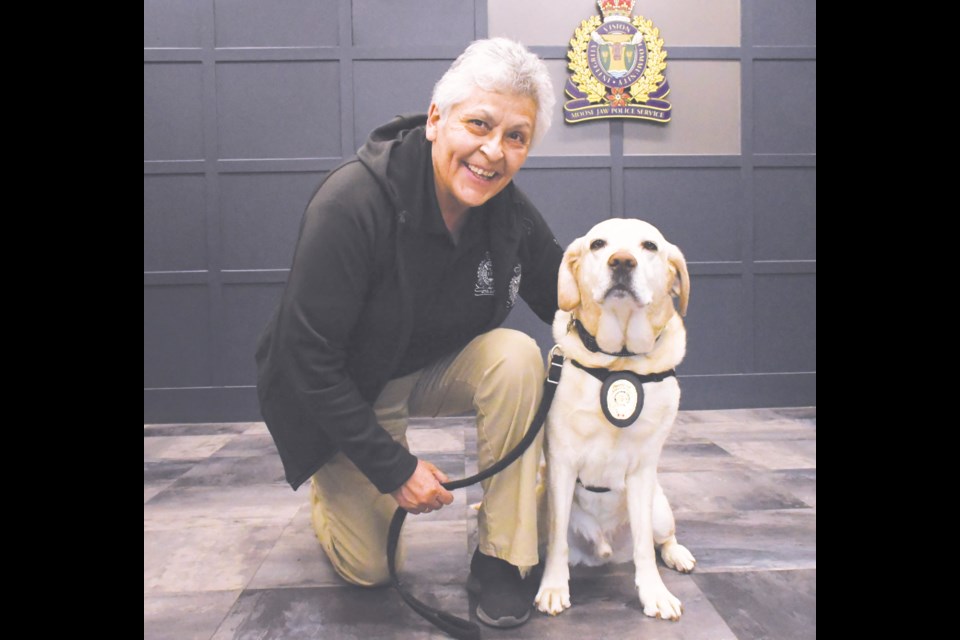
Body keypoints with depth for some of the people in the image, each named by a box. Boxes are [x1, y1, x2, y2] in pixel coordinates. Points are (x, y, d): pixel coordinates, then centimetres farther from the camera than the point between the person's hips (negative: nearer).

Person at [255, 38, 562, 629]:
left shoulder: (512, 214, -16)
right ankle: (332, 486, 32)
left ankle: (500, 557, -12)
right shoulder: (351, 202, -32)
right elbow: (307, 355, -27)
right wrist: (392, 466, -23)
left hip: (435, 369, 4)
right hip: (340, 391, -4)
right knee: (370, 568, -4)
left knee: (517, 356, -27)